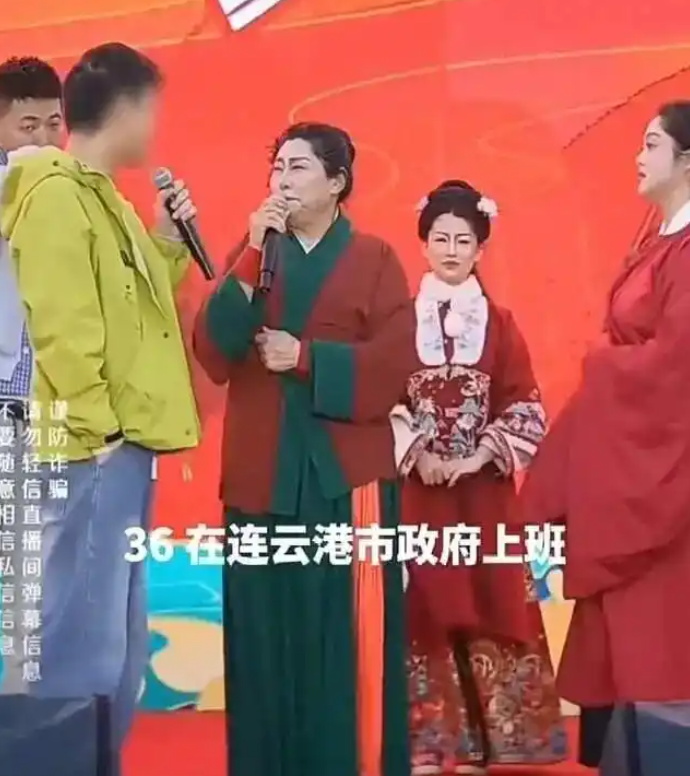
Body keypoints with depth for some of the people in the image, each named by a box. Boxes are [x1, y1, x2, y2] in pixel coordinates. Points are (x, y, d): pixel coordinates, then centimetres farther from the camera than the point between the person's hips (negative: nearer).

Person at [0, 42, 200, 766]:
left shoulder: (101, 198, 19)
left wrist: (167, 244, 12)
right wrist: (96, 425, -17)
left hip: (123, 446, 10)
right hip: (87, 452, -10)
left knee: (117, 645, 14)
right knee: (82, 643, -10)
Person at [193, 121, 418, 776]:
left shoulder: (375, 259, 5)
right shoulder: (250, 252, 14)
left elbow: (395, 360, -7)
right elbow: (213, 352, -1)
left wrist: (305, 357, -10)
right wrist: (252, 258, -10)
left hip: (345, 470, -3)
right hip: (261, 470, 3)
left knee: (346, 634, -4)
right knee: (266, 634, 2)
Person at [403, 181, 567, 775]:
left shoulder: (499, 324, 6)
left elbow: (526, 409, 2)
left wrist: (480, 456, -10)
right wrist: (415, 454, -11)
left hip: (483, 490, 1)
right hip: (416, 486, -1)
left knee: (484, 608, 1)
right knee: (424, 611, -1)